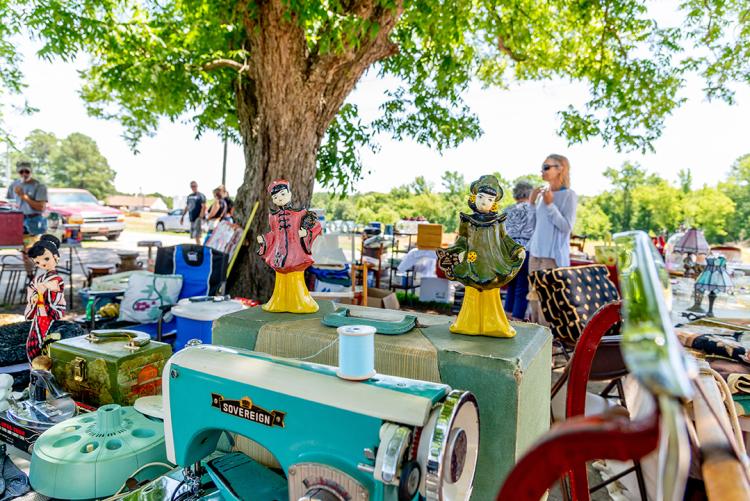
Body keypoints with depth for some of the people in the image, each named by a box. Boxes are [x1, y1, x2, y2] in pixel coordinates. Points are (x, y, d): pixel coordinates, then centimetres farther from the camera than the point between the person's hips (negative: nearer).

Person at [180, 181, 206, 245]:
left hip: (198, 218, -8)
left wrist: (201, 216, -23)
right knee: (193, 236, 10)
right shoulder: (189, 196, 17)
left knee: (197, 236, -16)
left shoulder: (201, 196, -5)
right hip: (192, 218, 8)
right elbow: (187, 207, 24)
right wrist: (182, 216, 21)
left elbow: (204, 207, -14)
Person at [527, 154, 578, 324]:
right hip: (535, 252, 7)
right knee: (533, 296, 9)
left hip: (553, 255, -7)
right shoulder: (543, 193, 13)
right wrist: (532, 202, 9)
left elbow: (566, 227, -14)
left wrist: (550, 204, -16)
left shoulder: (569, 195, -6)